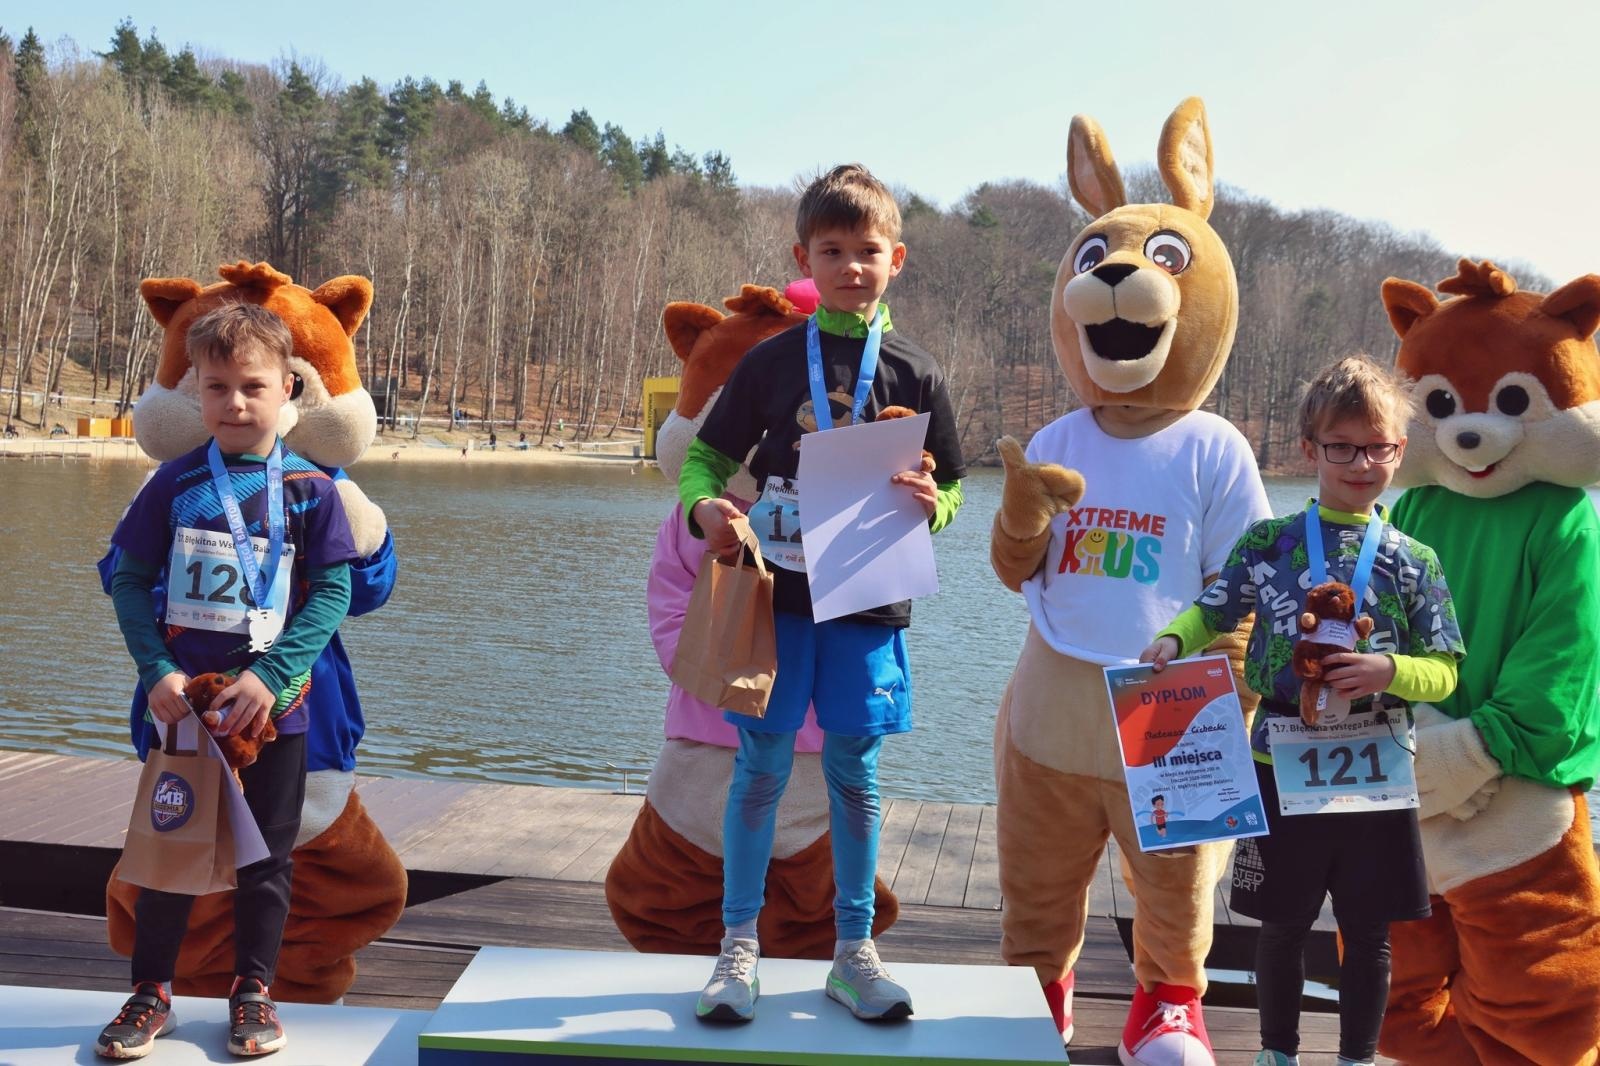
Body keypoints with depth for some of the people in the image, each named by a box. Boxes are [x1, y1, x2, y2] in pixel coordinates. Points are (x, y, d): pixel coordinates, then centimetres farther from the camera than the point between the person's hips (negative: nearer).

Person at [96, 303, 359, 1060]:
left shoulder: (311, 491, -4)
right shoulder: (174, 484, -1)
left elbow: (332, 593, -6)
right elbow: (130, 580, 2)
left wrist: (270, 677, -16)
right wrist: (157, 671, -11)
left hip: (275, 705, 0)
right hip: (185, 700, 1)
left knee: (267, 854, 10)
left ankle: (253, 991, 25)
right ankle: (151, 992, 24)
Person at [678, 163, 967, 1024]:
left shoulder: (914, 372, 4)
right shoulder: (770, 361, 3)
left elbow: (949, 491, 10)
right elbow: (707, 455, 7)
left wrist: (929, 505, -13)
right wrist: (705, 507, -14)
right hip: (780, 589, 0)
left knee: (854, 769, 8)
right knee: (762, 765, 2)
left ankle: (854, 951, 19)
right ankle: (739, 946, 15)